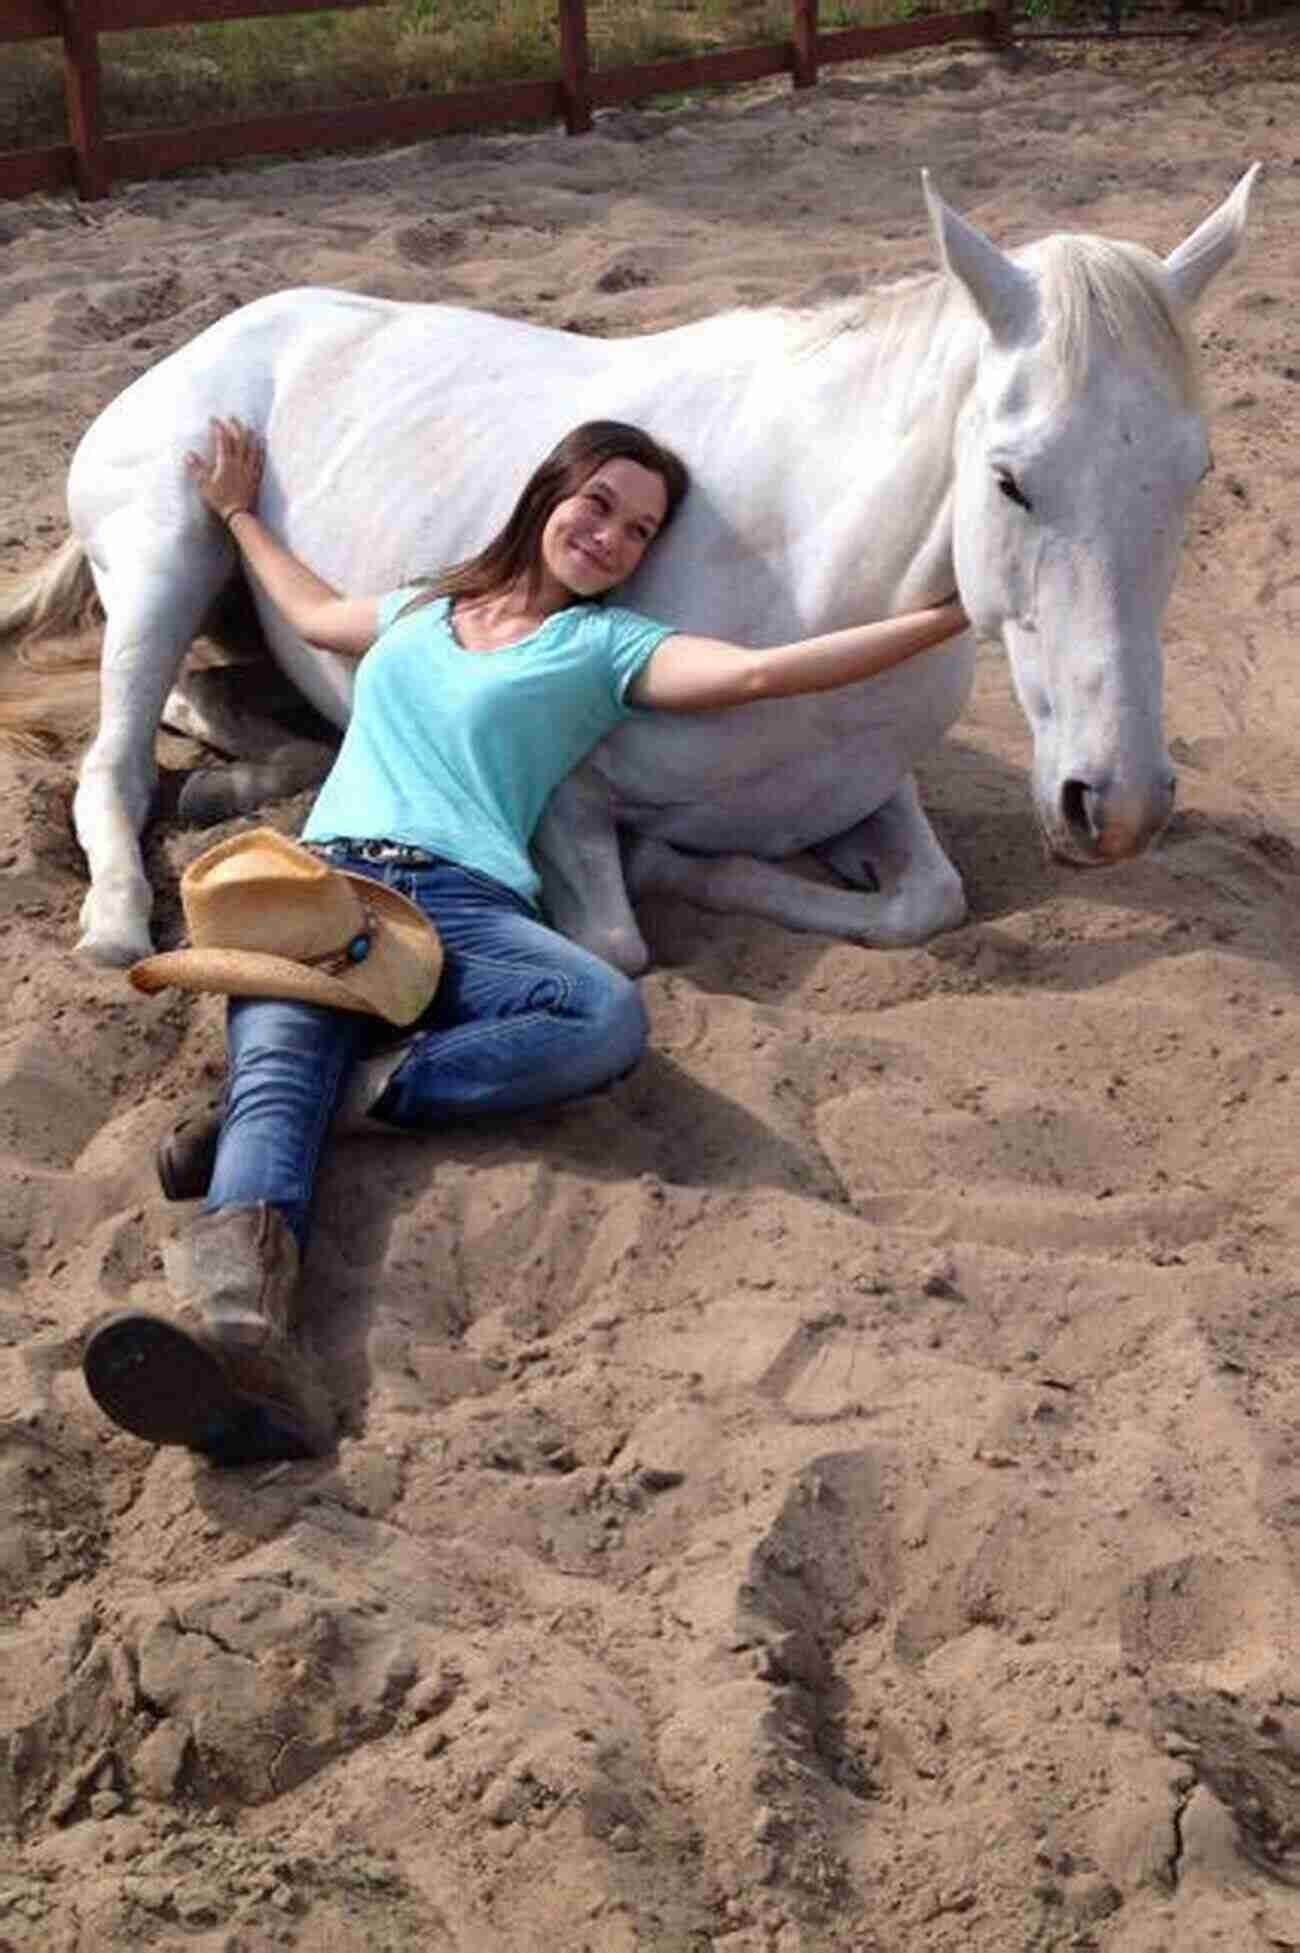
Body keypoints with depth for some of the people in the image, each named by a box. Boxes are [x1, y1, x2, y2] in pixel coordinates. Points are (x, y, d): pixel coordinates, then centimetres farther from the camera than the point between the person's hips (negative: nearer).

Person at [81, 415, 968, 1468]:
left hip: (465, 901, -2)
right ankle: (238, 1324, -57)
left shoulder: (608, 645, 17)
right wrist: (239, 512, 65)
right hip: (318, 879, 2)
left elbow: (761, 671, 2)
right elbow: (314, 613, 52)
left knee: (611, 1017, -36)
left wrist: (950, 616, -4)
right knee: (277, 1064, -32)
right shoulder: (420, 610, 30)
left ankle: (355, 1090, -36)